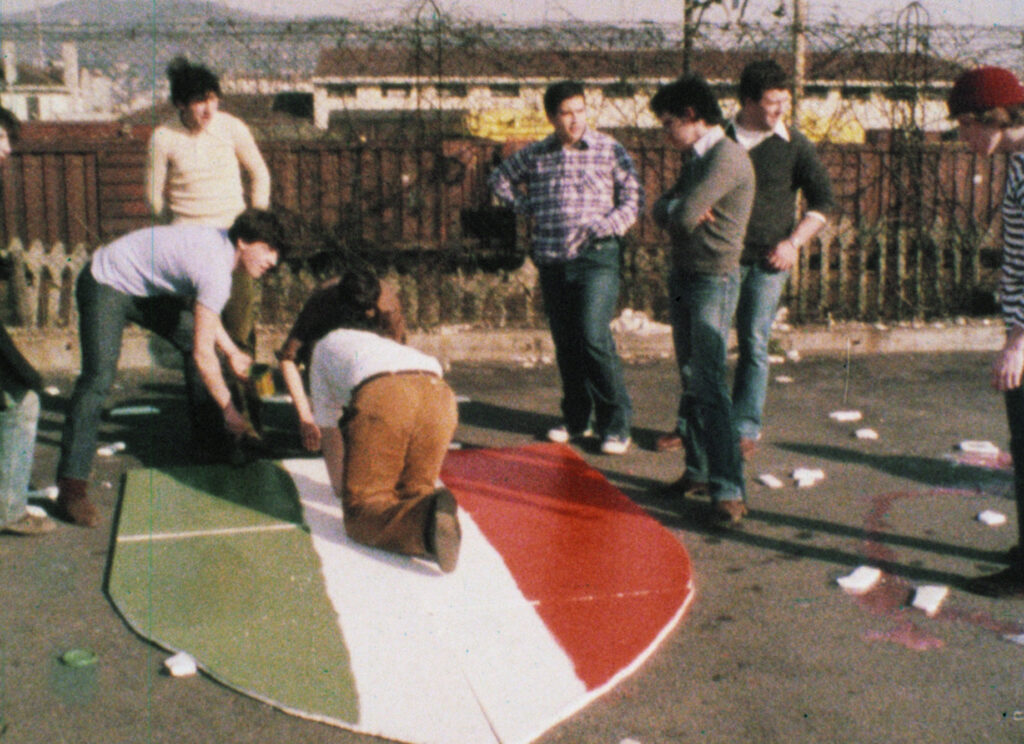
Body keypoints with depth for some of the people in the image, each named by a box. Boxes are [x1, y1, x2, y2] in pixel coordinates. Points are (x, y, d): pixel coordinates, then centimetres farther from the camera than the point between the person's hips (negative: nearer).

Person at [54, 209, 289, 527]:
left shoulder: (220, 243, -2)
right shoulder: (216, 270, -31)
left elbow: (198, 306, 16)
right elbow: (203, 355, -30)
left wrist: (232, 352, 14)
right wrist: (229, 410, -21)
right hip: (105, 286, -10)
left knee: (192, 336, 10)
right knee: (99, 375, -23)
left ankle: (207, 435, 22)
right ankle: (71, 485, -24)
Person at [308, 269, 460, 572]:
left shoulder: (326, 346, 36)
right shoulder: (391, 344, 46)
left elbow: (329, 431, 39)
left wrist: (340, 486, 54)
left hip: (382, 396, -4)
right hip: (438, 393, 4)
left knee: (361, 514, 4)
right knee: (414, 489, 24)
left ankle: (425, 521, -26)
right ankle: (430, 509, -11)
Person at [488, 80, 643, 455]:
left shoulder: (609, 149, 1)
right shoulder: (535, 155, 10)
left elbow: (634, 196, 0)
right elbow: (500, 179, 24)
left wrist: (607, 225, -15)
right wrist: (528, 208, 10)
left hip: (596, 258, -4)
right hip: (552, 259, 4)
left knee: (594, 337, -14)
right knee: (565, 343, 8)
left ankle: (616, 424, -4)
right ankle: (577, 420, 21)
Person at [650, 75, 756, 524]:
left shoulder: (726, 157, -14)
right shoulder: (696, 159, 17)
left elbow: (685, 217, -22)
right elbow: (662, 212, 10)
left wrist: (684, 212, 0)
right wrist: (678, 210, -11)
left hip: (714, 280, -9)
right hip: (683, 277, 9)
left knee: (709, 384, -14)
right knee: (690, 382, 11)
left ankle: (728, 490, -14)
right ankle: (699, 471, 19)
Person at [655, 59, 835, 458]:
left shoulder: (794, 144, 2)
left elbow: (823, 200, 5)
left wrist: (795, 241, -6)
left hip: (768, 260, -1)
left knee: (753, 344, 1)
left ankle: (745, 429, 11)